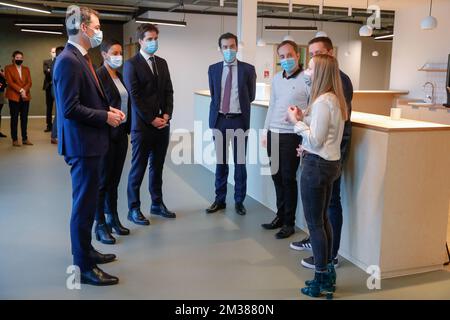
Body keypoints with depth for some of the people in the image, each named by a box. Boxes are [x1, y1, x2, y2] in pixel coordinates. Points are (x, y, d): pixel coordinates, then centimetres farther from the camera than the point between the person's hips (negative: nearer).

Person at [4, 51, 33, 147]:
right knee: (14, 118, -1)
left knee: (24, 118, 5)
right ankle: (15, 139, 3)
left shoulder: (26, 69, 15)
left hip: (25, 97, 4)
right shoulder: (8, 68, 3)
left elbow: (29, 82, 6)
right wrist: (20, 90, -16)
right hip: (14, 96, -3)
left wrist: (24, 90, -12)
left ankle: (25, 139, 10)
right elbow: (10, 82, -7)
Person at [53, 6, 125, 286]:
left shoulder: (82, 58, 13)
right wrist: (105, 116, -15)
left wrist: (108, 110, 5)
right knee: (84, 204, -1)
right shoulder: (68, 61, -18)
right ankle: (83, 267, 11)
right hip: (82, 144, -10)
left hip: (91, 142, 10)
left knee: (88, 200, 20)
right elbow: (69, 108, -23)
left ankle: (85, 250, 35)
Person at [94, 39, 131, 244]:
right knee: (103, 180, 2)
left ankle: (113, 218, 26)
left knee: (115, 179, 14)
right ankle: (100, 225, 13)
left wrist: (127, 128, 9)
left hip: (121, 133, 7)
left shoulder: (119, 76, 13)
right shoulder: (99, 75, -11)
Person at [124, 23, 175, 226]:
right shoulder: (131, 64, -6)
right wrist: (152, 119, -13)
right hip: (142, 125, -6)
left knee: (157, 167, 14)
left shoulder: (162, 63, 13)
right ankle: (133, 209, 13)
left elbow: (169, 91, 12)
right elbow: (135, 96, -12)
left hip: (163, 124, 6)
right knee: (138, 168, 2)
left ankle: (157, 204, 25)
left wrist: (167, 115, -2)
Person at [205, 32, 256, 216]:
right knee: (220, 161, 10)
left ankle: (239, 201, 17)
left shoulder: (248, 69, -2)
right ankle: (220, 200, 21)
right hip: (219, 119, 2)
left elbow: (251, 96, 6)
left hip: (239, 120, -2)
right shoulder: (213, 69, 6)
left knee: (240, 162, 5)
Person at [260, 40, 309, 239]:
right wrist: (266, 132, 16)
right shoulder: (276, 79, 12)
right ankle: (280, 216, 27)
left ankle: (289, 223, 16)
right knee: (277, 177, 12)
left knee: (288, 179, 1)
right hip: (273, 134, 6)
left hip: (291, 136, -6)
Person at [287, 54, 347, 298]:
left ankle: (321, 280, 14)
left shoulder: (322, 101, -20)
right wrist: (304, 118, 3)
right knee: (322, 219, 19)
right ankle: (328, 274, 31)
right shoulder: (336, 99, 10)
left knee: (314, 223, 2)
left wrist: (297, 122, -11)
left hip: (317, 165, -10)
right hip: (330, 162, 10)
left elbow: (315, 141, -21)